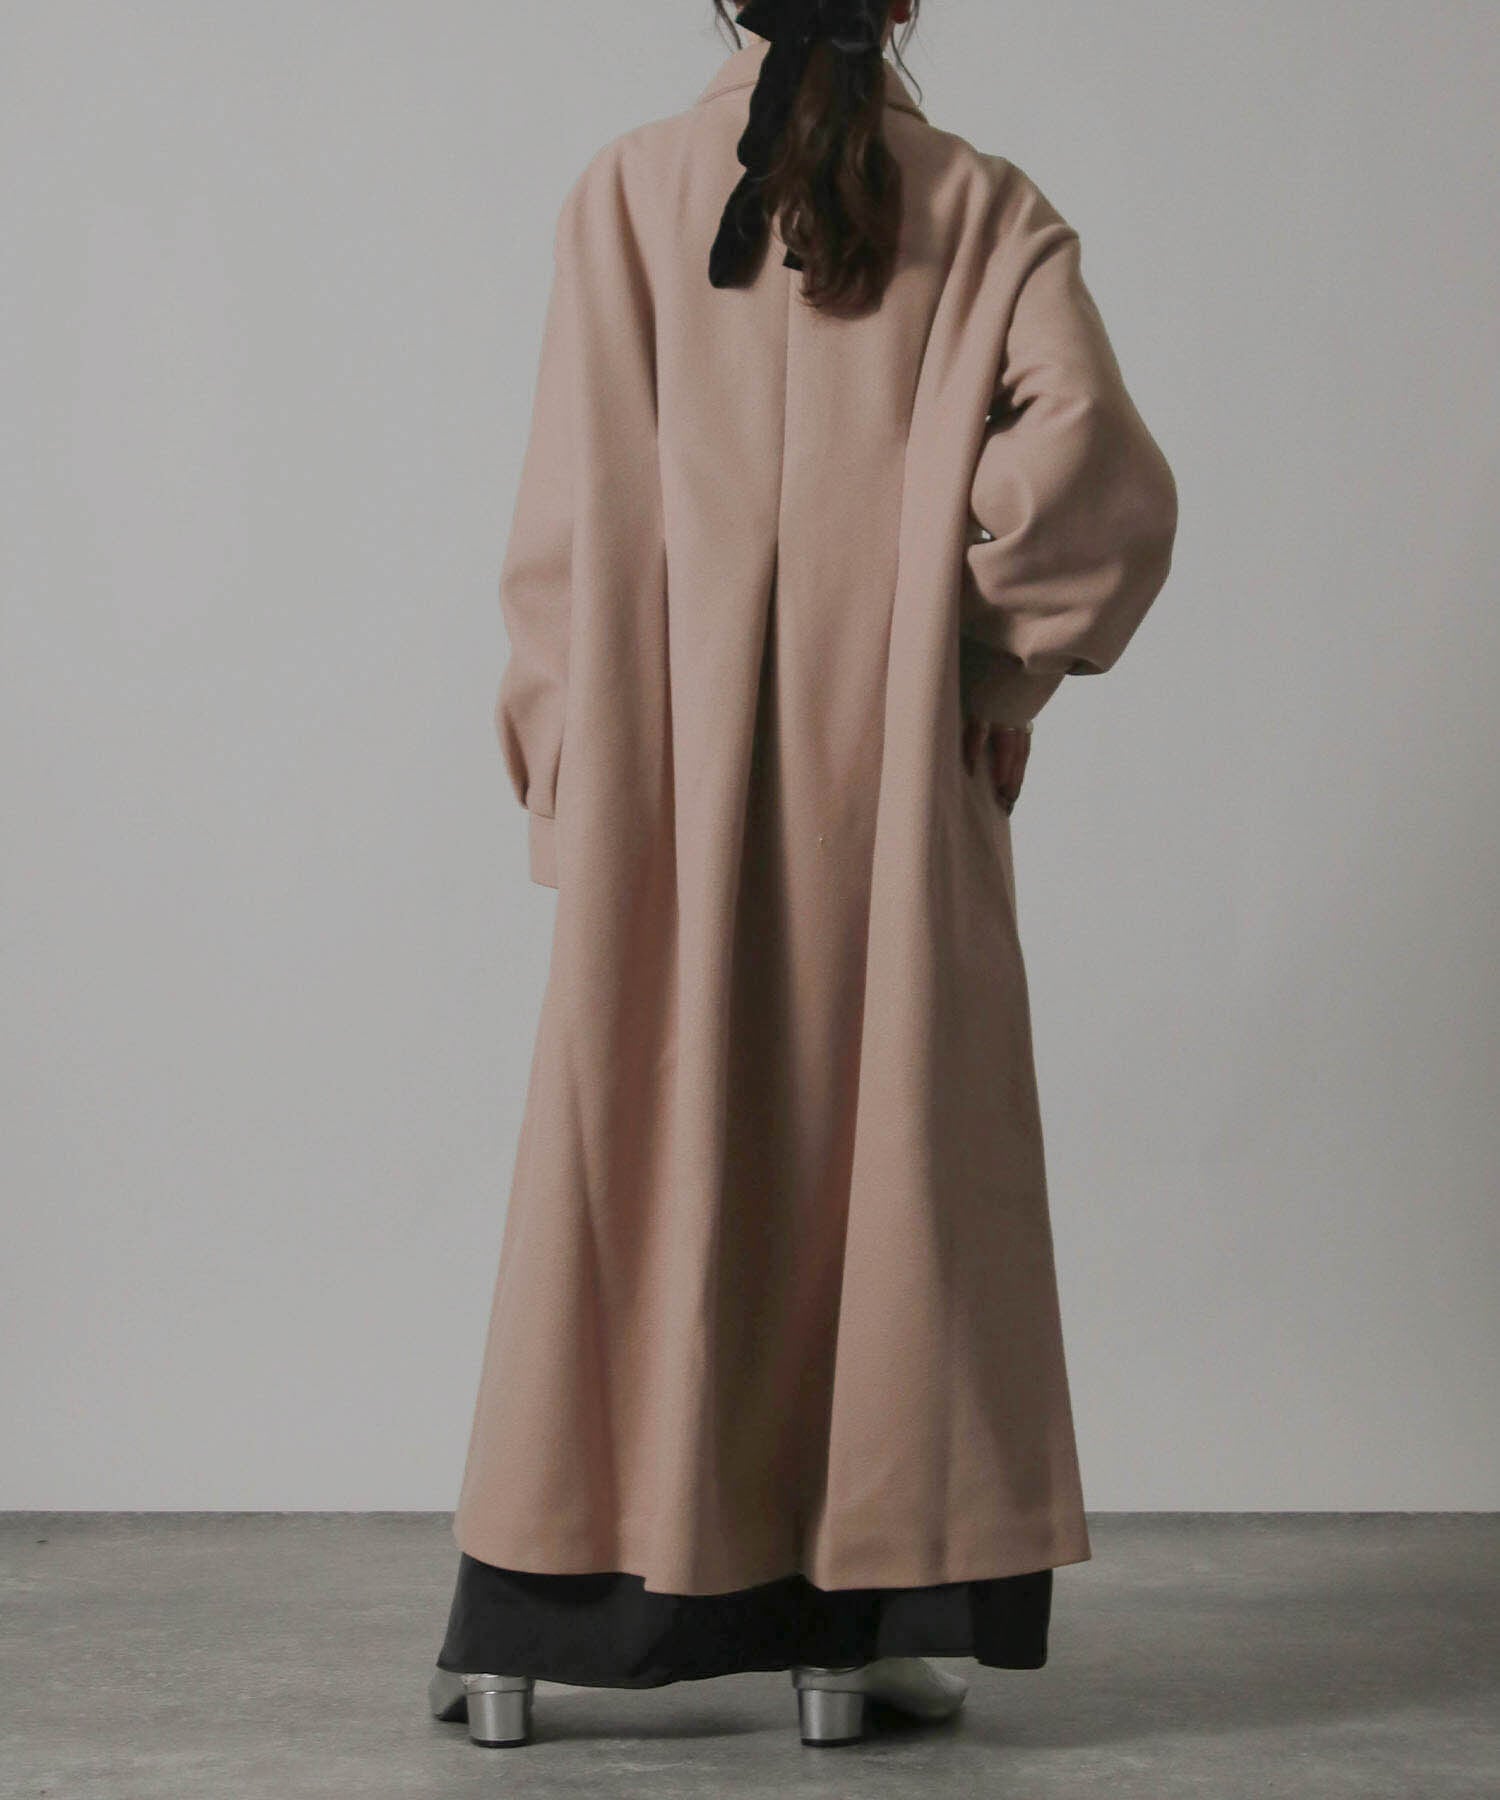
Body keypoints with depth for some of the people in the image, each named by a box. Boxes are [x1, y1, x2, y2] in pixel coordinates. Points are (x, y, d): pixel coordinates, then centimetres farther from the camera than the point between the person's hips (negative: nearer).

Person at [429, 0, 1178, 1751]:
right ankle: (860, 1627, 10)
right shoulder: (982, 208, 2)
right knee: (881, 1145, 7)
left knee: (634, 1162, 5)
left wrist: (567, 773, 5)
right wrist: (1004, 652, 0)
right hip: (887, 773, 0)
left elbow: (572, 513, -3)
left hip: (672, 779, 0)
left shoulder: (630, 188, 2)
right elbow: (1088, 445, -13)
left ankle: (525, 1628, 10)